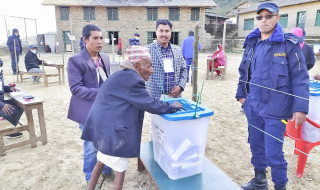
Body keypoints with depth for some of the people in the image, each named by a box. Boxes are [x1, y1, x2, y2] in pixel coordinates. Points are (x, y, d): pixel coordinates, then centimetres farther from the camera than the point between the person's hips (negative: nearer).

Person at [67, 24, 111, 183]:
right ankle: (90, 178, 31)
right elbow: (75, 88, -18)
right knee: (92, 146, 6)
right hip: (89, 111, -6)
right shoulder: (75, 60, -12)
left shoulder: (105, 58, 8)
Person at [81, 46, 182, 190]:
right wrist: (172, 107, -5)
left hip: (103, 126, 11)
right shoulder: (131, 80, -21)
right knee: (121, 168, 7)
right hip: (111, 130, -10)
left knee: (102, 160, 26)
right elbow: (149, 104, -18)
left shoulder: (125, 76, 11)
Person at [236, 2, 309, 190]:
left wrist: (300, 107, -14)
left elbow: (300, 77, -9)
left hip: (275, 108, -5)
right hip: (253, 106, 5)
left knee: (273, 152, -1)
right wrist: (241, 94, 13)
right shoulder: (252, 43, 7)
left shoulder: (289, 44, -7)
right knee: (256, 146, 17)